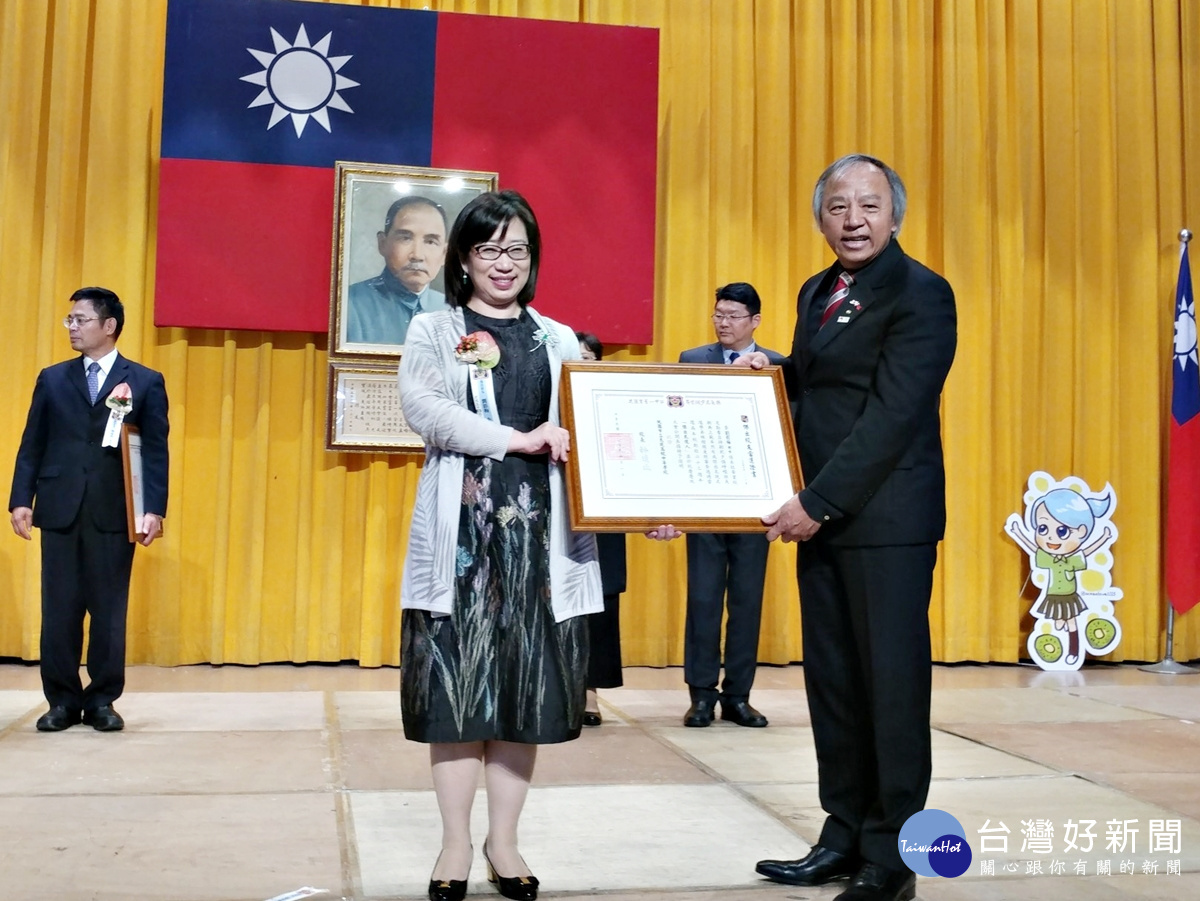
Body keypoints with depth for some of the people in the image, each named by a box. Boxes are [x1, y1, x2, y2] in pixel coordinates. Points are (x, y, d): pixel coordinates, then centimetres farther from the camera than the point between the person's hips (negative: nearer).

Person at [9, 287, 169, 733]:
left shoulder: (146, 382, 5)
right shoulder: (52, 379, 12)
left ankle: (101, 701, 15)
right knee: (59, 610, 5)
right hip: (60, 510, 2)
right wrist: (22, 499, -2)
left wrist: (154, 509, -9)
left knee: (109, 611, 4)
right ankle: (63, 700, 16)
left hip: (114, 513, -2)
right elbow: (32, 445, 9)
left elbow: (156, 451, -1)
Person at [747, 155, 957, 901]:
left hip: (887, 519, -8)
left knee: (892, 683, 1)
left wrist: (819, 502, -19)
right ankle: (845, 837, 22)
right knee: (832, 682, 11)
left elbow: (893, 414, -18)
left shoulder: (921, 294, -10)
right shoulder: (817, 293, 15)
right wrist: (770, 371, 6)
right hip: (820, 514, 8)